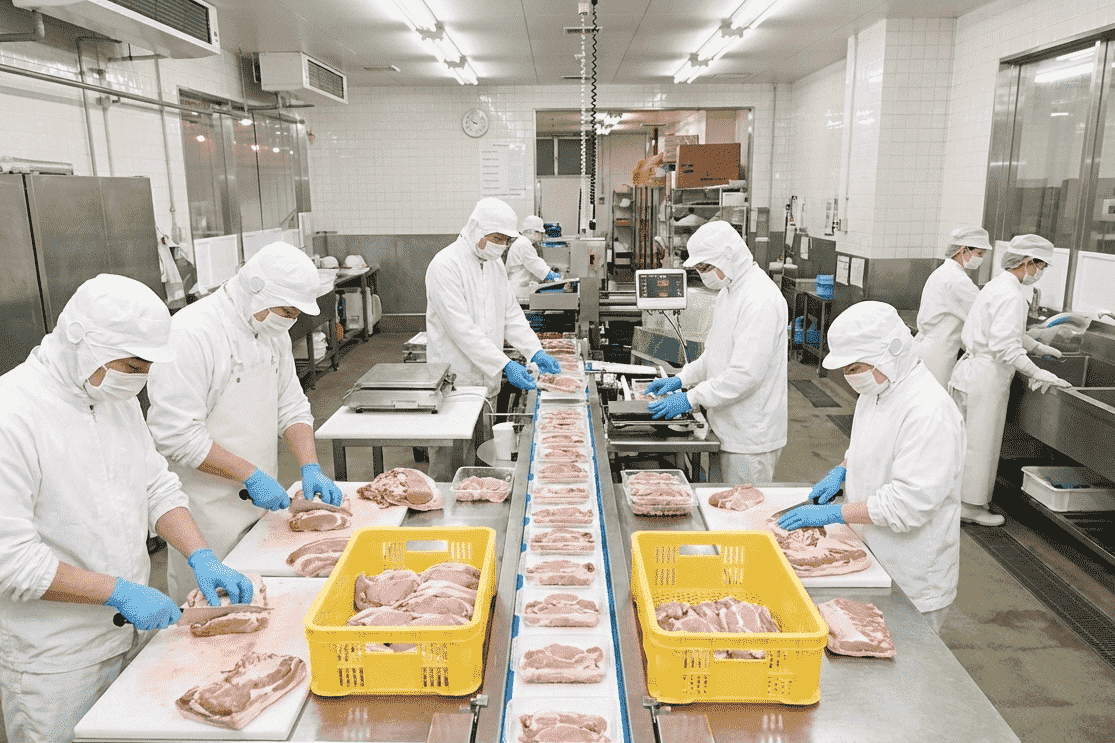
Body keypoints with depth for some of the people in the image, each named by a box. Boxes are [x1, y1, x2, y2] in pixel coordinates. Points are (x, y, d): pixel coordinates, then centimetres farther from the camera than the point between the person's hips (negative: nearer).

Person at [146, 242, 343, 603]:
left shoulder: (273, 331, 7)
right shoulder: (190, 334, -20)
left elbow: (291, 407, 12)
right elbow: (177, 435, -24)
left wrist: (310, 468, -2)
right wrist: (251, 475, -22)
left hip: (260, 504, 8)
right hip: (209, 513, -7)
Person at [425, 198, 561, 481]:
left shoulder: (494, 263, 10)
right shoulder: (446, 265, -17)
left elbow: (511, 312, 13)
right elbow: (462, 329, -23)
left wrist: (536, 352, -1)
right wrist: (505, 365, -26)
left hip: (486, 381, 8)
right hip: (454, 383, -8)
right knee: (449, 464, 0)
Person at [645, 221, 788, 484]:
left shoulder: (761, 300, -22)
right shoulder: (729, 291, 12)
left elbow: (746, 373, -26)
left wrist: (692, 398, -20)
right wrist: (681, 378, 10)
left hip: (751, 438, -9)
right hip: (728, 428, 9)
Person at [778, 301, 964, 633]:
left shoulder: (930, 412, -26)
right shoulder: (877, 390, 5)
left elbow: (910, 502, -28)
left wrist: (834, 513, -25)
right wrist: (841, 472, 4)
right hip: (871, 556, 8)